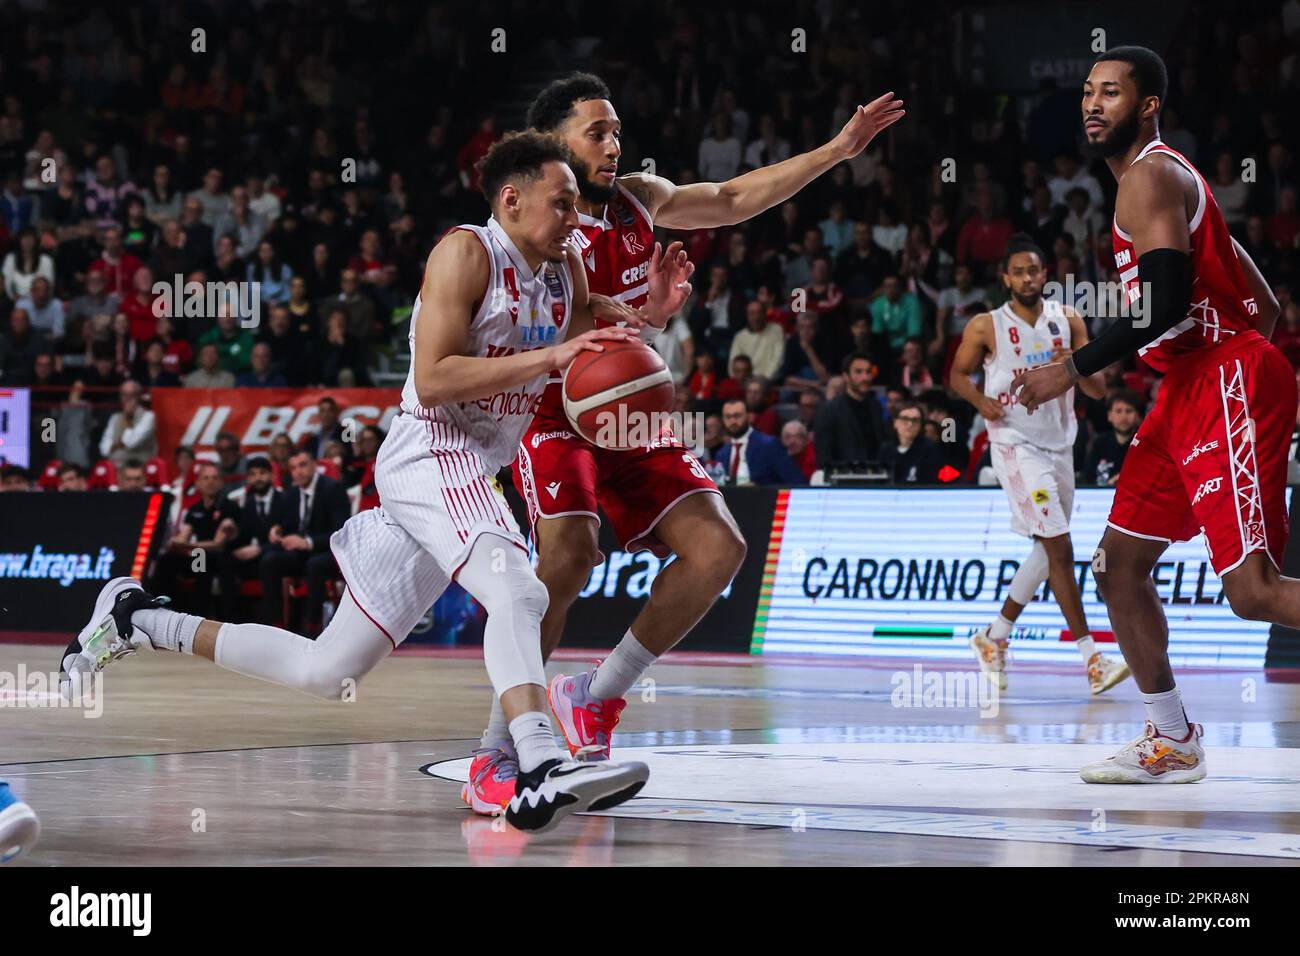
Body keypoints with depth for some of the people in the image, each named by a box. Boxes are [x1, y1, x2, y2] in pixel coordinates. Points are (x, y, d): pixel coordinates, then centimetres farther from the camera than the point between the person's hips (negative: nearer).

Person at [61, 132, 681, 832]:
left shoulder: (566, 272, 13)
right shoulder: (466, 252, -10)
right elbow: (433, 380, -19)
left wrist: (650, 317, 3)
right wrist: (547, 357, -24)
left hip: (475, 474, 8)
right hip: (431, 452, -8)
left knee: (325, 672, 9)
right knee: (517, 591, -35)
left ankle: (138, 619, 22)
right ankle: (541, 773, -52)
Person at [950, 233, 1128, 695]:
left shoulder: (1067, 320, 3)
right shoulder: (985, 327, -6)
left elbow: (1099, 390, 2)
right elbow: (959, 375, 9)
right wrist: (982, 400, -12)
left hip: (1059, 444, 6)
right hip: (1016, 444, -6)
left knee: (1047, 552, 13)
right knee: (1060, 549, -15)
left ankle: (994, 637, 29)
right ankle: (1091, 657, -17)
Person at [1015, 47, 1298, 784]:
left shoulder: (1151, 176, -10)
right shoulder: (1168, 179, 21)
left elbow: (1166, 305, -22)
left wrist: (1073, 372, -17)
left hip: (1229, 384, -10)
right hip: (1191, 390, 10)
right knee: (1121, 562, 12)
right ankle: (1172, 743, 19)